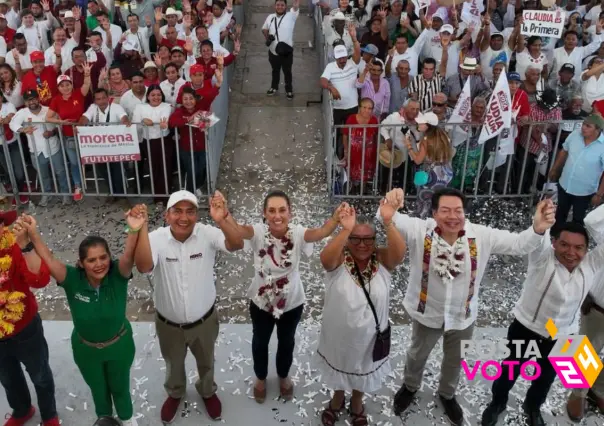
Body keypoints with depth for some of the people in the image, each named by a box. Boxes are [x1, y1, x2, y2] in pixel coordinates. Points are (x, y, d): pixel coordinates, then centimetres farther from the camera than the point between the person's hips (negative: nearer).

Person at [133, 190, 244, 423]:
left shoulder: (207, 234, -21)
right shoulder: (157, 238, -22)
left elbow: (237, 245, -38)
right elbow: (143, 266, -39)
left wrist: (223, 220, -58)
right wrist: (141, 229, -51)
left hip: (204, 320, 0)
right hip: (168, 324, 0)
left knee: (206, 362, 28)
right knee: (173, 363, 29)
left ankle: (207, 391, 59)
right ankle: (175, 393, 60)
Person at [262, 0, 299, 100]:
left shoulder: (291, 16, -11)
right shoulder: (270, 17, 1)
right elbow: (264, 29, 14)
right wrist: (267, 37, -6)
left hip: (287, 51, -3)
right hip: (273, 51, 3)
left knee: (287, 71, 12)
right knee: (275, 70, 22)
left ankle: (289, 90, 31)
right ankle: (274, 87, 42)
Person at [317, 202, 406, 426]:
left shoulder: (382, 259, -15)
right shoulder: (338, 260, -20)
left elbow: (400, 252, -35)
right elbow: (325, 258, -42)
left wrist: (388, 222, -50)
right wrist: (345, 230, -55)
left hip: (368, 335, 1)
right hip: (339, 335, -1)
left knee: (363, 371, 27)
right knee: (339, 368, 26)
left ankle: (357, 402, 56)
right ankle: (338, 399, 56)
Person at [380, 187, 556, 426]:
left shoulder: (481, 236, -21)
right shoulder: (419, 231, -26)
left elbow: (518, 244, -19)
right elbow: (388, 219, -33)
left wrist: (538, 229, -42)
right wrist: (388, 205, -59)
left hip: (463, 315, 2)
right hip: (428, 313, -2)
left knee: (455, 361, 28)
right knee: (417, 355, 26)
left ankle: (447, 394, 60)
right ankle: (410, 387, 59)